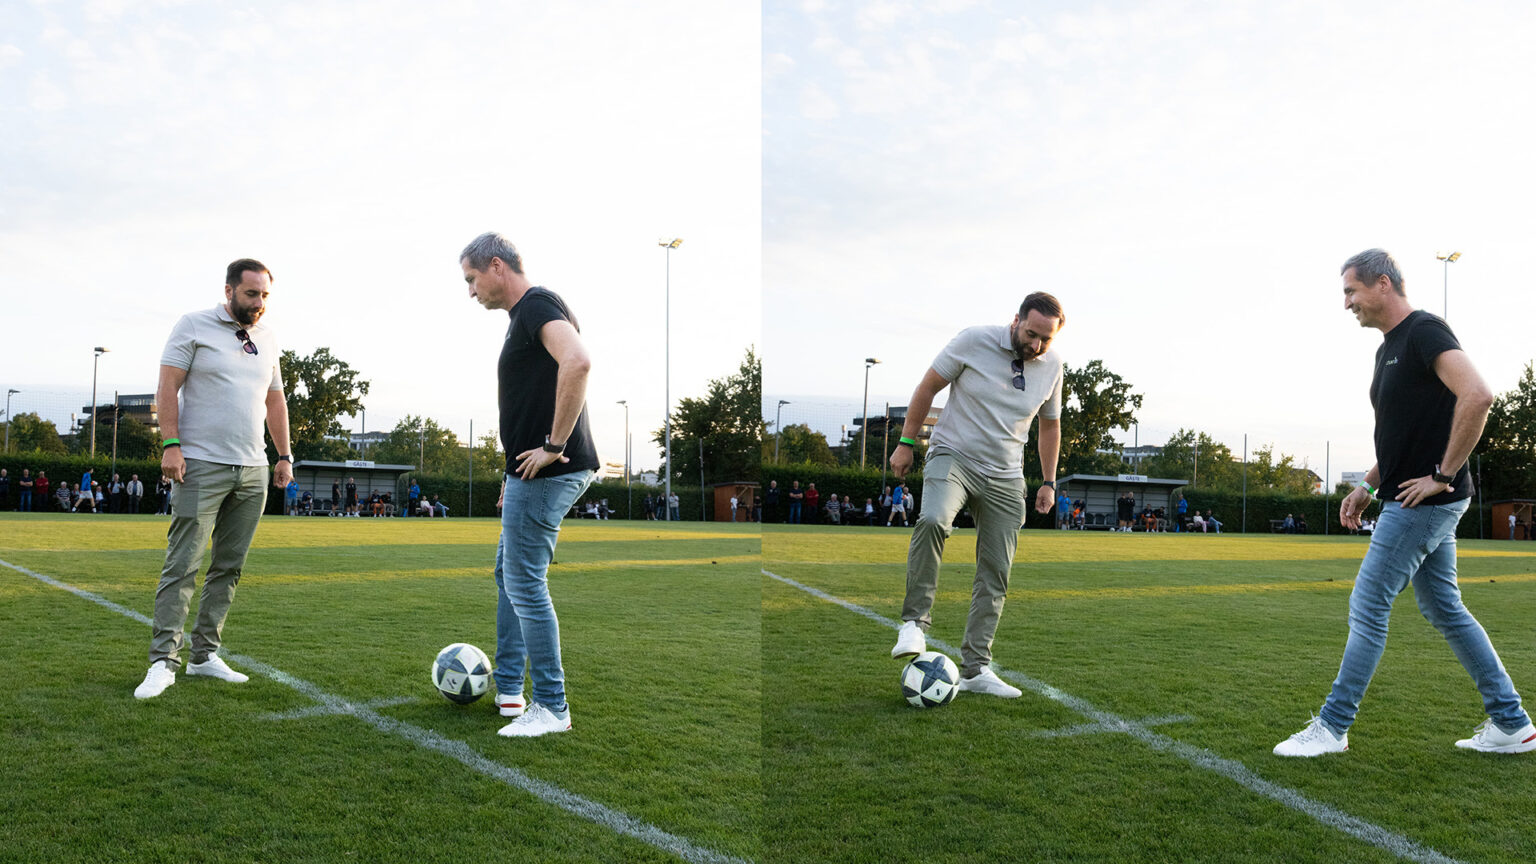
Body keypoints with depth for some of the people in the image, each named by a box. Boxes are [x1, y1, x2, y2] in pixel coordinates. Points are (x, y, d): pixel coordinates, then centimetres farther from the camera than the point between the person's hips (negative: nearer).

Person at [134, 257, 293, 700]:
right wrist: (171, 444, -14)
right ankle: (163, 660, -8)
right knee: (183, 564, -9)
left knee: (229, 567, 6)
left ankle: (205, 654, 12)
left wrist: (285, 456, 16)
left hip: (253, 472, 6)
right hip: (202, 466, -6)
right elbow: (167, 387, -5)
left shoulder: (267, 339, 16)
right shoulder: (194, 326, 0)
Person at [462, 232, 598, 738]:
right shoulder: (523, 315, 19)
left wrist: (554, 445, -27)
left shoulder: (538, 306, -13)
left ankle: (551, 707, 4)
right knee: (509, 573, 19)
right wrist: (516, 472, 25)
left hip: (548, 472, -11)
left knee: (525, 584, -5)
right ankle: (507, 688, 29)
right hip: (534, 471, 11)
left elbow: (577, 362, -33)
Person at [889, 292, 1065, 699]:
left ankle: (975, 669, 10)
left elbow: (1050, 424, 16)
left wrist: (1049, 482, 15)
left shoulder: (1052, 366, 2)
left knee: (996, 574, 2)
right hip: (954, 456, -4)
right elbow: (928, 386, -2)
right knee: (933, 520, -35)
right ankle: (915, 621, -22)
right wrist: (906, 443, -2)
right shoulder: (974, 341, -11)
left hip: (1006, 478, 4)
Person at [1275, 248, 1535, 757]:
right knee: (1443, 609, 15)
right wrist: (1368, 486, 16)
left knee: (1367, 607, -5)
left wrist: (1443, 475, -23)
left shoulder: (1424, 331, -14)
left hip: (1426, 501, -10)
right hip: (1415, 502, 10)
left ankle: (1332, 727, 4)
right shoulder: (1389, 348, 16)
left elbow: (1478, 395, -28)